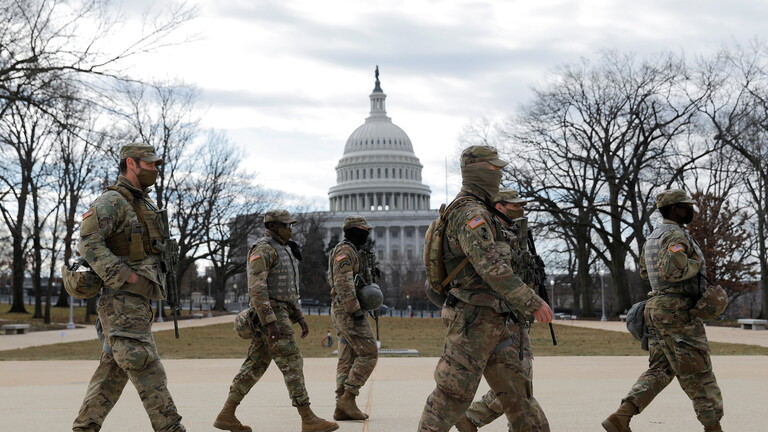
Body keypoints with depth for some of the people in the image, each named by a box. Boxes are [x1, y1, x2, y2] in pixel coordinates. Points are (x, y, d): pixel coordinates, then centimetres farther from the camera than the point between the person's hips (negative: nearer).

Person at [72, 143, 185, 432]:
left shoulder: (145, 205, 19)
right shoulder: (111, 202, -10)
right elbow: (89, 244, -21)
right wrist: (129, 277, -23)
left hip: (138, 301, 9)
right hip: (122, 301, -9)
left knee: (113, 370, 9)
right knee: (148, 370, -11)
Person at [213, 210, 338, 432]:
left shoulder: (281, 250, 20)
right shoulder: (262, 250, -13)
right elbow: (256, 289, -21)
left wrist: (299, 317, 21)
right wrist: (269, 321, -26)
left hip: (279, 314, 10)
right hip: (270, 315, -10)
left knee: (255, 366, 9)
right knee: (292, 363, -10)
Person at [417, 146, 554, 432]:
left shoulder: (476, 212, 18)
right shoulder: (471, 213, -16)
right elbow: (492, 268, -25)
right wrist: (533, 303, -22)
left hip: (491, 322, 10)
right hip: (475, 319, -10)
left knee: (514, 389, 10)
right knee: (454, 391, -5)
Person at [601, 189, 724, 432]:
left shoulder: (653, 237, 17)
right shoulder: (676, 235, -15)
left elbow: (645, 272, 30)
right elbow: (672, 270, -30)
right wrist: (695, 264, -12)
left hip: (657, 307, 9)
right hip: (676, 310, -9)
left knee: (660, 369, 8)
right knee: (697, 372, -1)